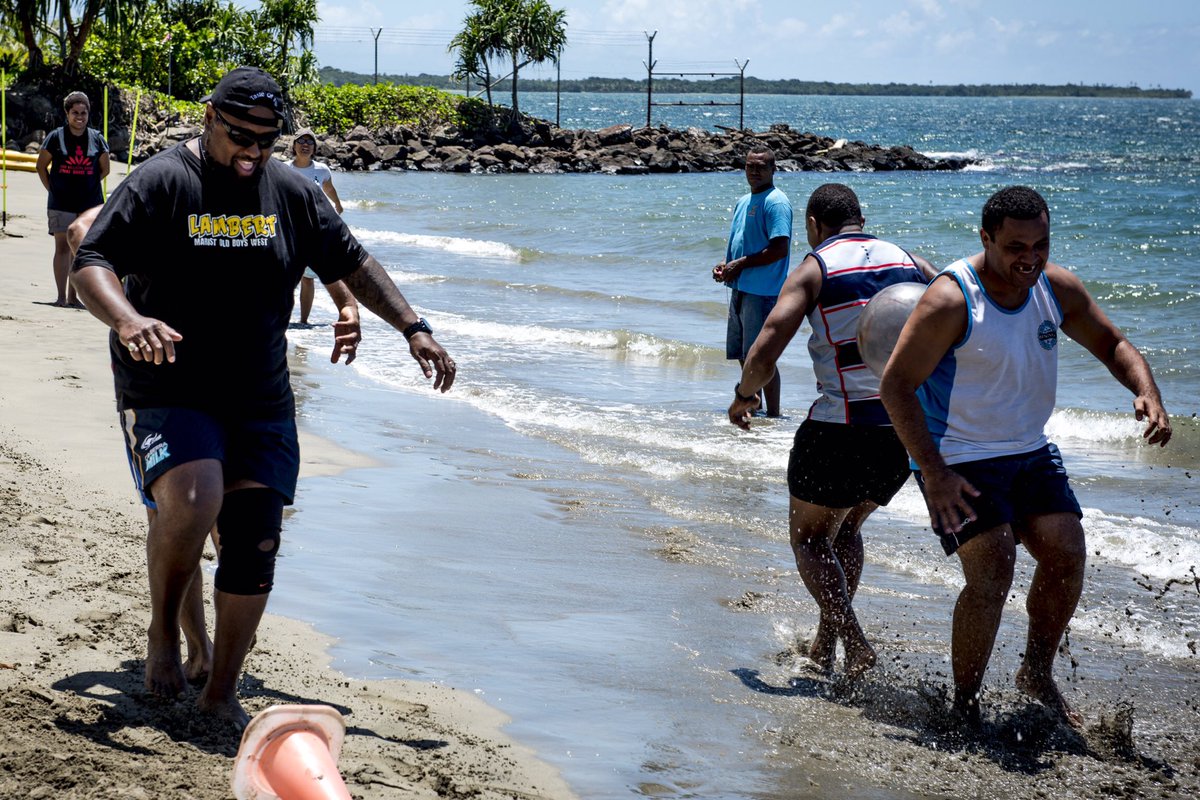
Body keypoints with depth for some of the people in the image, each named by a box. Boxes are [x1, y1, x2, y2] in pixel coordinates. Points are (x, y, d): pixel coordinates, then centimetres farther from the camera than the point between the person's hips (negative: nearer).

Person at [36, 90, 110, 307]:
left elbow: (104, 169, 14)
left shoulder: (97, 139, 5)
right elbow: (41, 166, 6)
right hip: (61, 204, -2)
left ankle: (72, 296, 13)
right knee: (62, 247, -5)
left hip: (90, 204, 2)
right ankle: (61, 296, -3)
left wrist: (88, 185, 9)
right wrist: (52, 189, 2)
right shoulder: (56, 137, -1)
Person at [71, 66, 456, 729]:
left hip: (259, 399, 5)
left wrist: (411, 327, 8)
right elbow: (90, 263, -14)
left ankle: (221, 693, 15)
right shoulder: (160, 184, -8)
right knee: (192, 498, -30)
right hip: (167, 392, -5)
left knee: (255, 544, 0)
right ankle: (163, 631, -3)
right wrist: (128, 321, -34)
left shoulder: (291, 193, 6)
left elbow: (352, 263, 17)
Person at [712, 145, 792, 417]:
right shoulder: (744, 202, 18)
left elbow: (780, 249, -20)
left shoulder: (776, 202, -11)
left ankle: (773, 414, -2)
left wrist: (741, 264, -17)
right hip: (740, 289, 9)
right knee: (743, 356, 15)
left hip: (763, 292, -9)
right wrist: (725, 265, 7)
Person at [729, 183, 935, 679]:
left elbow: (763, 356, -12)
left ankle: (854, 644, -4)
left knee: (808, 537, 14)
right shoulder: (912, 263, 12)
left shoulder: (815, 269, -2)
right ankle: (824, 645, 24)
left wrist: (743, 396, 7)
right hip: (908, 430, 5)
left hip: (839, 429, -5)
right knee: (846, 528, 26)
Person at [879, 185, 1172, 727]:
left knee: (1067, 554, -3)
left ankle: (1037, 674, 18)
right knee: (992, 572, -17)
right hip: (959, 460, -6)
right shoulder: (951, 300, -21)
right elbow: (896, 386, -20)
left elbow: (1112, 345, 13)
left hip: (1031, 451, 6)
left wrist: (1146, 393, -9)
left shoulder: (1057, 287, -2)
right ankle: (964, 704, -2)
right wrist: (934, 474, -26)